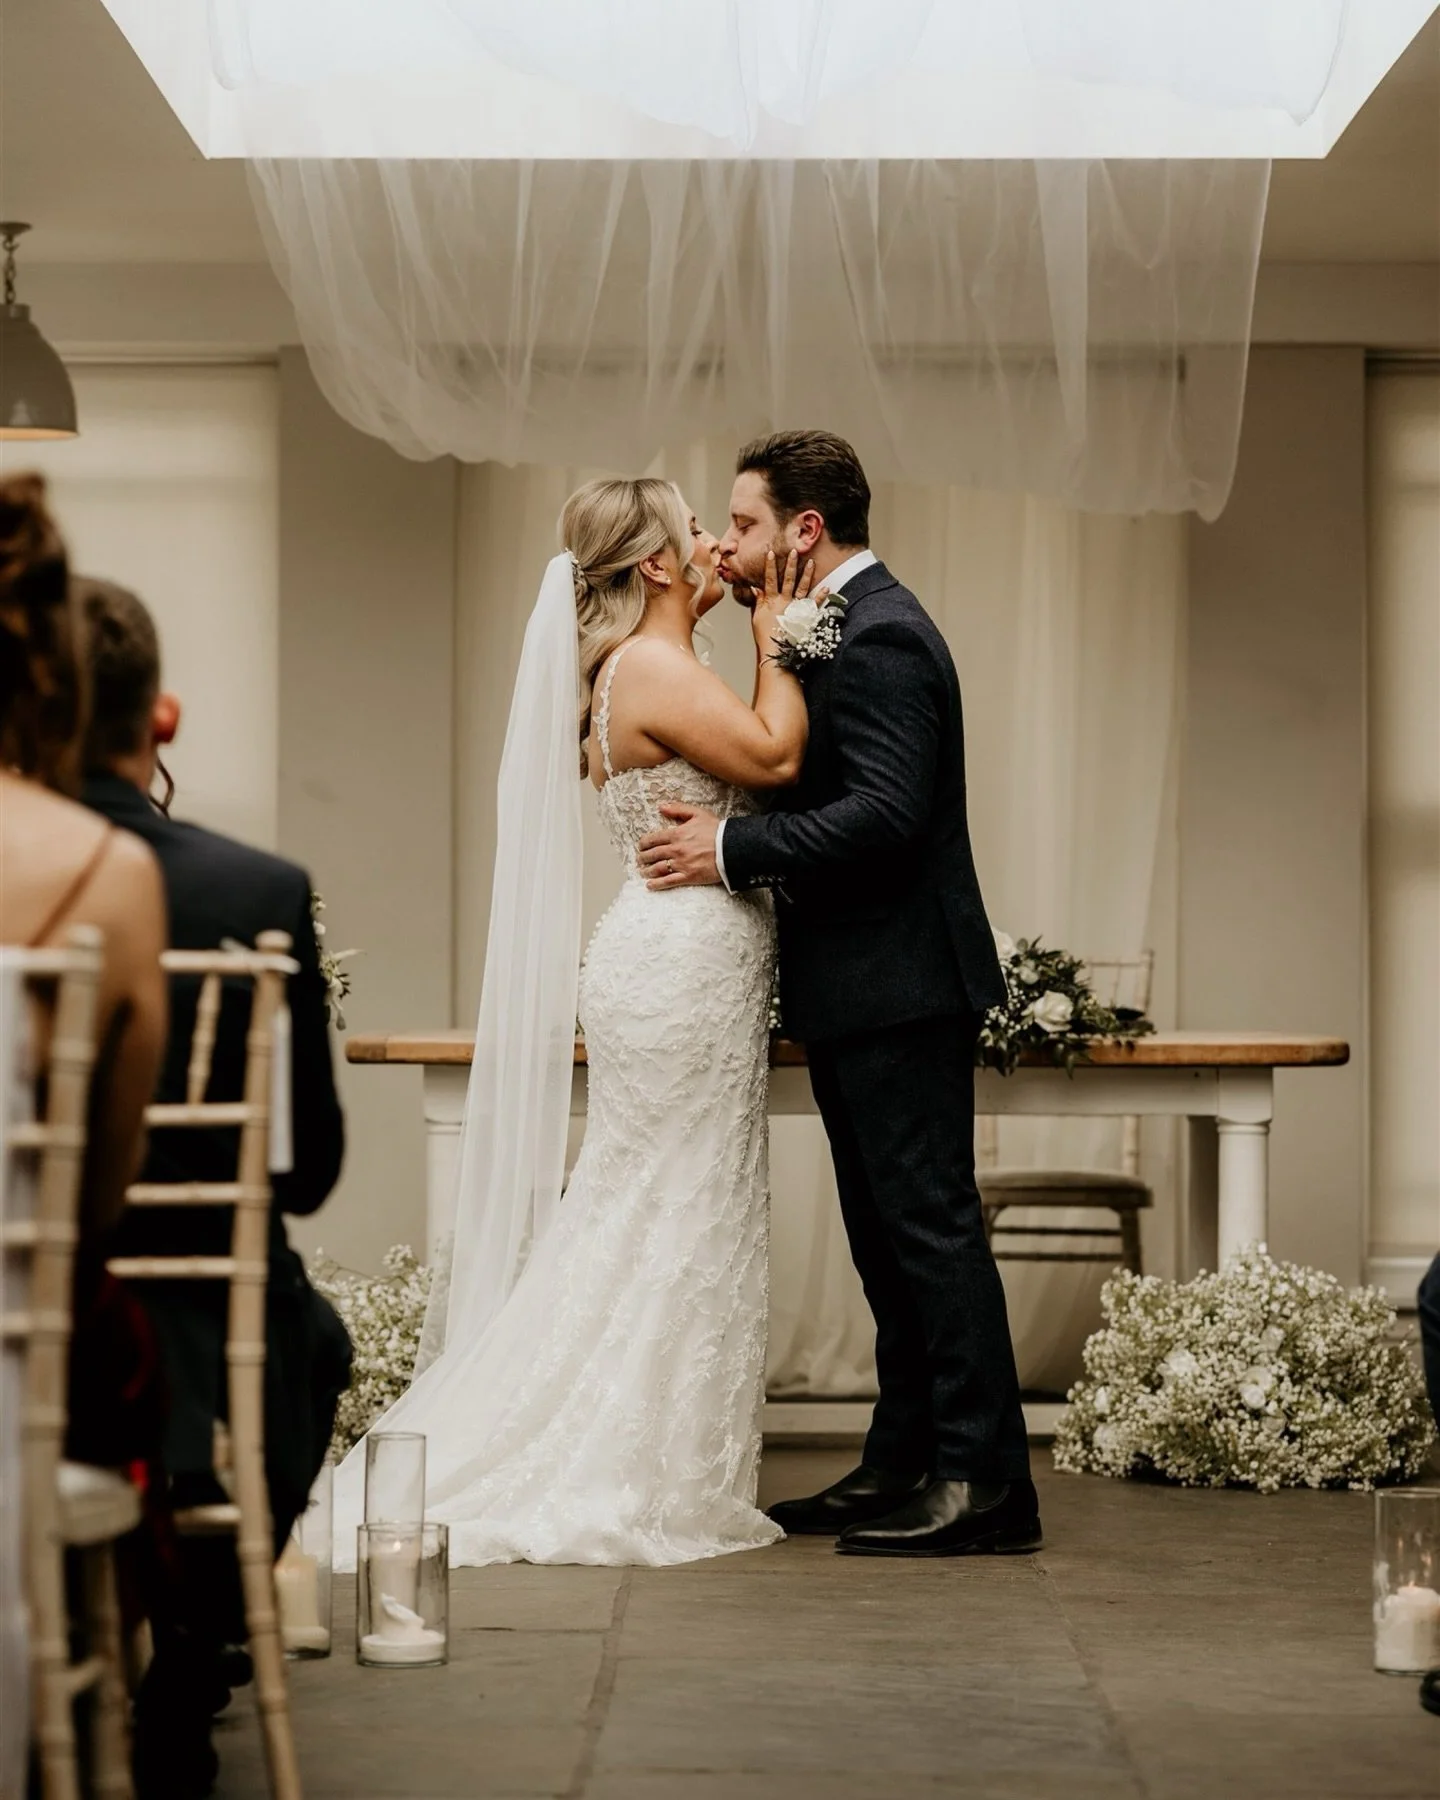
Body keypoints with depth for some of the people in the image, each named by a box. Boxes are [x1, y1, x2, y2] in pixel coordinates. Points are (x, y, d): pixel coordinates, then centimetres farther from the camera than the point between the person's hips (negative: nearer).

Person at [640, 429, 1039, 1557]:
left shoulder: (880, 638, -16)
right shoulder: (848, 628, 17)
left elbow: (883, 813, -25)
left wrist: (733, 851, -22)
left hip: (899, 990, -11)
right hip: (863, 994, 11)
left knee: (931, 1229, -7)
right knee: (890, 1240, 14)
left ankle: (985, 1483, -3)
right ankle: (904, 1468, 21)